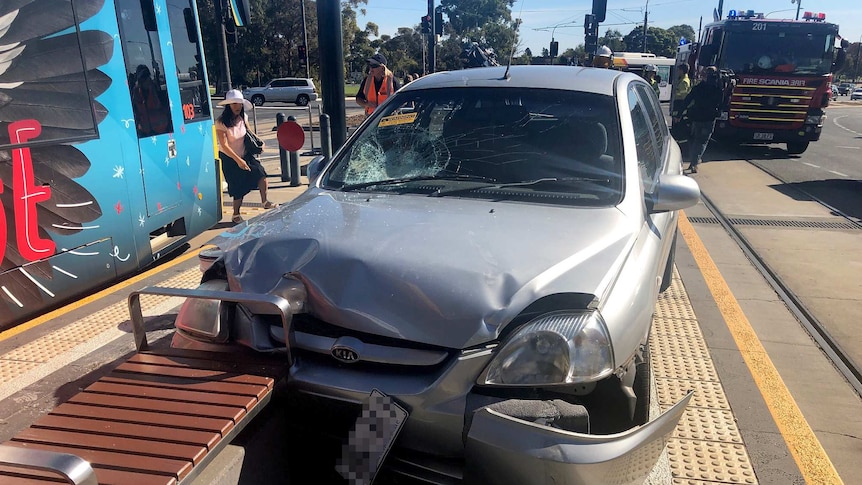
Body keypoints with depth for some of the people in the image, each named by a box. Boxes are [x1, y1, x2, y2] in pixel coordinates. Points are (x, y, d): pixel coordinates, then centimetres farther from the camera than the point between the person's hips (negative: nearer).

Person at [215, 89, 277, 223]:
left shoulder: (243, 117, -3)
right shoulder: (221, 123, -20)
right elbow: (224, 146, -22)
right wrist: (238, 160, -28)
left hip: (245, 155, 5)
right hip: (229, 158, -5)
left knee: (260, 173, -16)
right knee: (239, 188, -2)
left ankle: (265, 202, 0)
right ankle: (236, 215, 20)